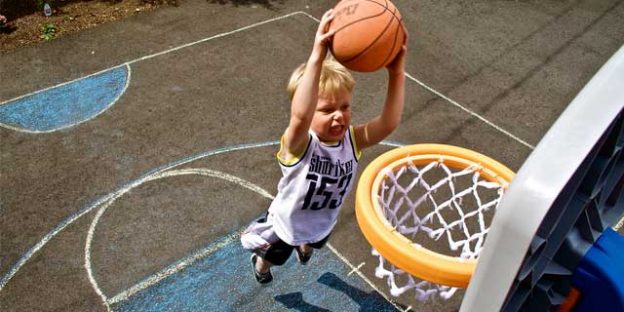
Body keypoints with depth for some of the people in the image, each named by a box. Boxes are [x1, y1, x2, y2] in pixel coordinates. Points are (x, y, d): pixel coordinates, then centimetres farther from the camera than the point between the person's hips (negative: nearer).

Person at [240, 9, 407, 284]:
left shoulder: (352, 140, -29)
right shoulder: (298, 145, -43)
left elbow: (389, 123, -46)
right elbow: (301, 115, -67)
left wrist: (396, 73, -56)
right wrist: (317, 57, -75)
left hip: (323, 224, 5)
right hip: (286, 226, -4)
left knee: (314, 244, 42)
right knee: (272, 258, 31)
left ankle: (304, 247, 79)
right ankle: (260, 263, 68)